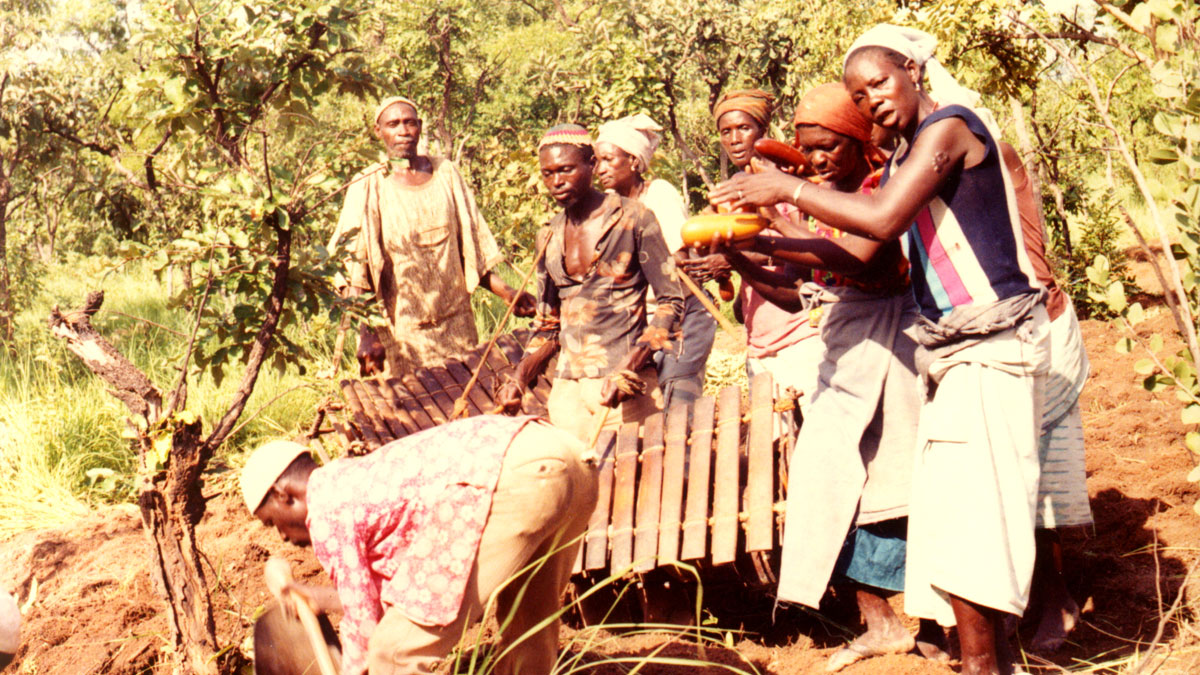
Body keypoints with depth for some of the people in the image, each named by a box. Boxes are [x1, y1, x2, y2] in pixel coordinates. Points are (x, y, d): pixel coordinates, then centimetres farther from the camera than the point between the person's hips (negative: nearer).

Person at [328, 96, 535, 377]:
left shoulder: (447, 174, 9)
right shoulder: (367, 187, -2)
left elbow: (473, 249, 13)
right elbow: (351, 267, -9)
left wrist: (506, 292, 0)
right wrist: (366, 335, -20)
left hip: (454, 329, 3)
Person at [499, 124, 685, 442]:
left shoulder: (633, 219, -2)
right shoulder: (549, 237, 12)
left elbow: (671, 300, -4)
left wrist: (629, 370, -16)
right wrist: (520, 379, -1)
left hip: (627, 391, -4)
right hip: (568, 390, 4)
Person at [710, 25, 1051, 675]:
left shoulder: (950, 125, -10)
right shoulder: (902, 158, 17)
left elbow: (882, 219, -22)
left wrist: (785, 188, -13)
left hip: (993, 345, -9)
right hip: (950, 352, 9)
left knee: (967, 505, -12)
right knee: (950, 503, 8)